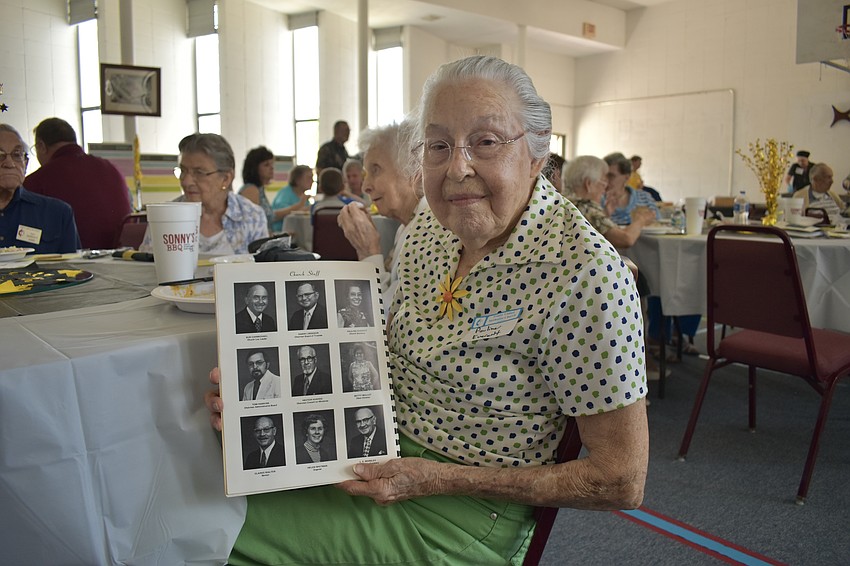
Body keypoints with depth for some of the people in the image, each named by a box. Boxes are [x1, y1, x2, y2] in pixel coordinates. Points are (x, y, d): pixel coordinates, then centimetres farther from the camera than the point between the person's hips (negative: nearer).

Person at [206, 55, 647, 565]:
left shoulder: (586, 274, -24)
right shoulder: (426, 233, -2)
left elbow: (622, 482, -19)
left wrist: (443, 480, -20)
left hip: (468, 506, -6)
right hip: (384, 456, 6)